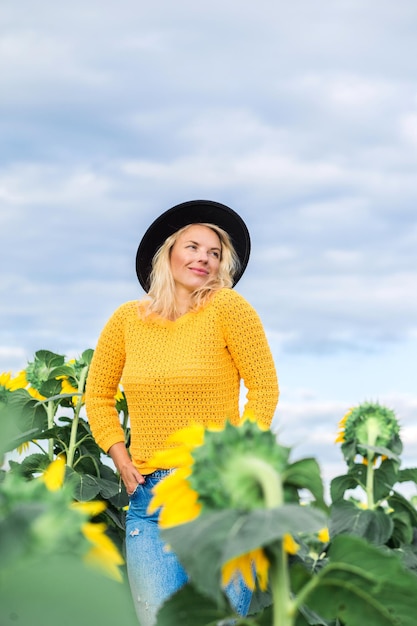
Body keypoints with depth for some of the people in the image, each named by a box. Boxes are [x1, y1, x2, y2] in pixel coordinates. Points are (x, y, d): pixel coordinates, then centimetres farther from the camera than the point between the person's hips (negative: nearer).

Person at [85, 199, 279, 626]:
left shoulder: (226, 308, -5)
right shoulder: (128, 319, 5)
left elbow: (264, 387, -2)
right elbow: (98, 394, 18)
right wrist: (121, 459, 7)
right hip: (149, 495, 3)